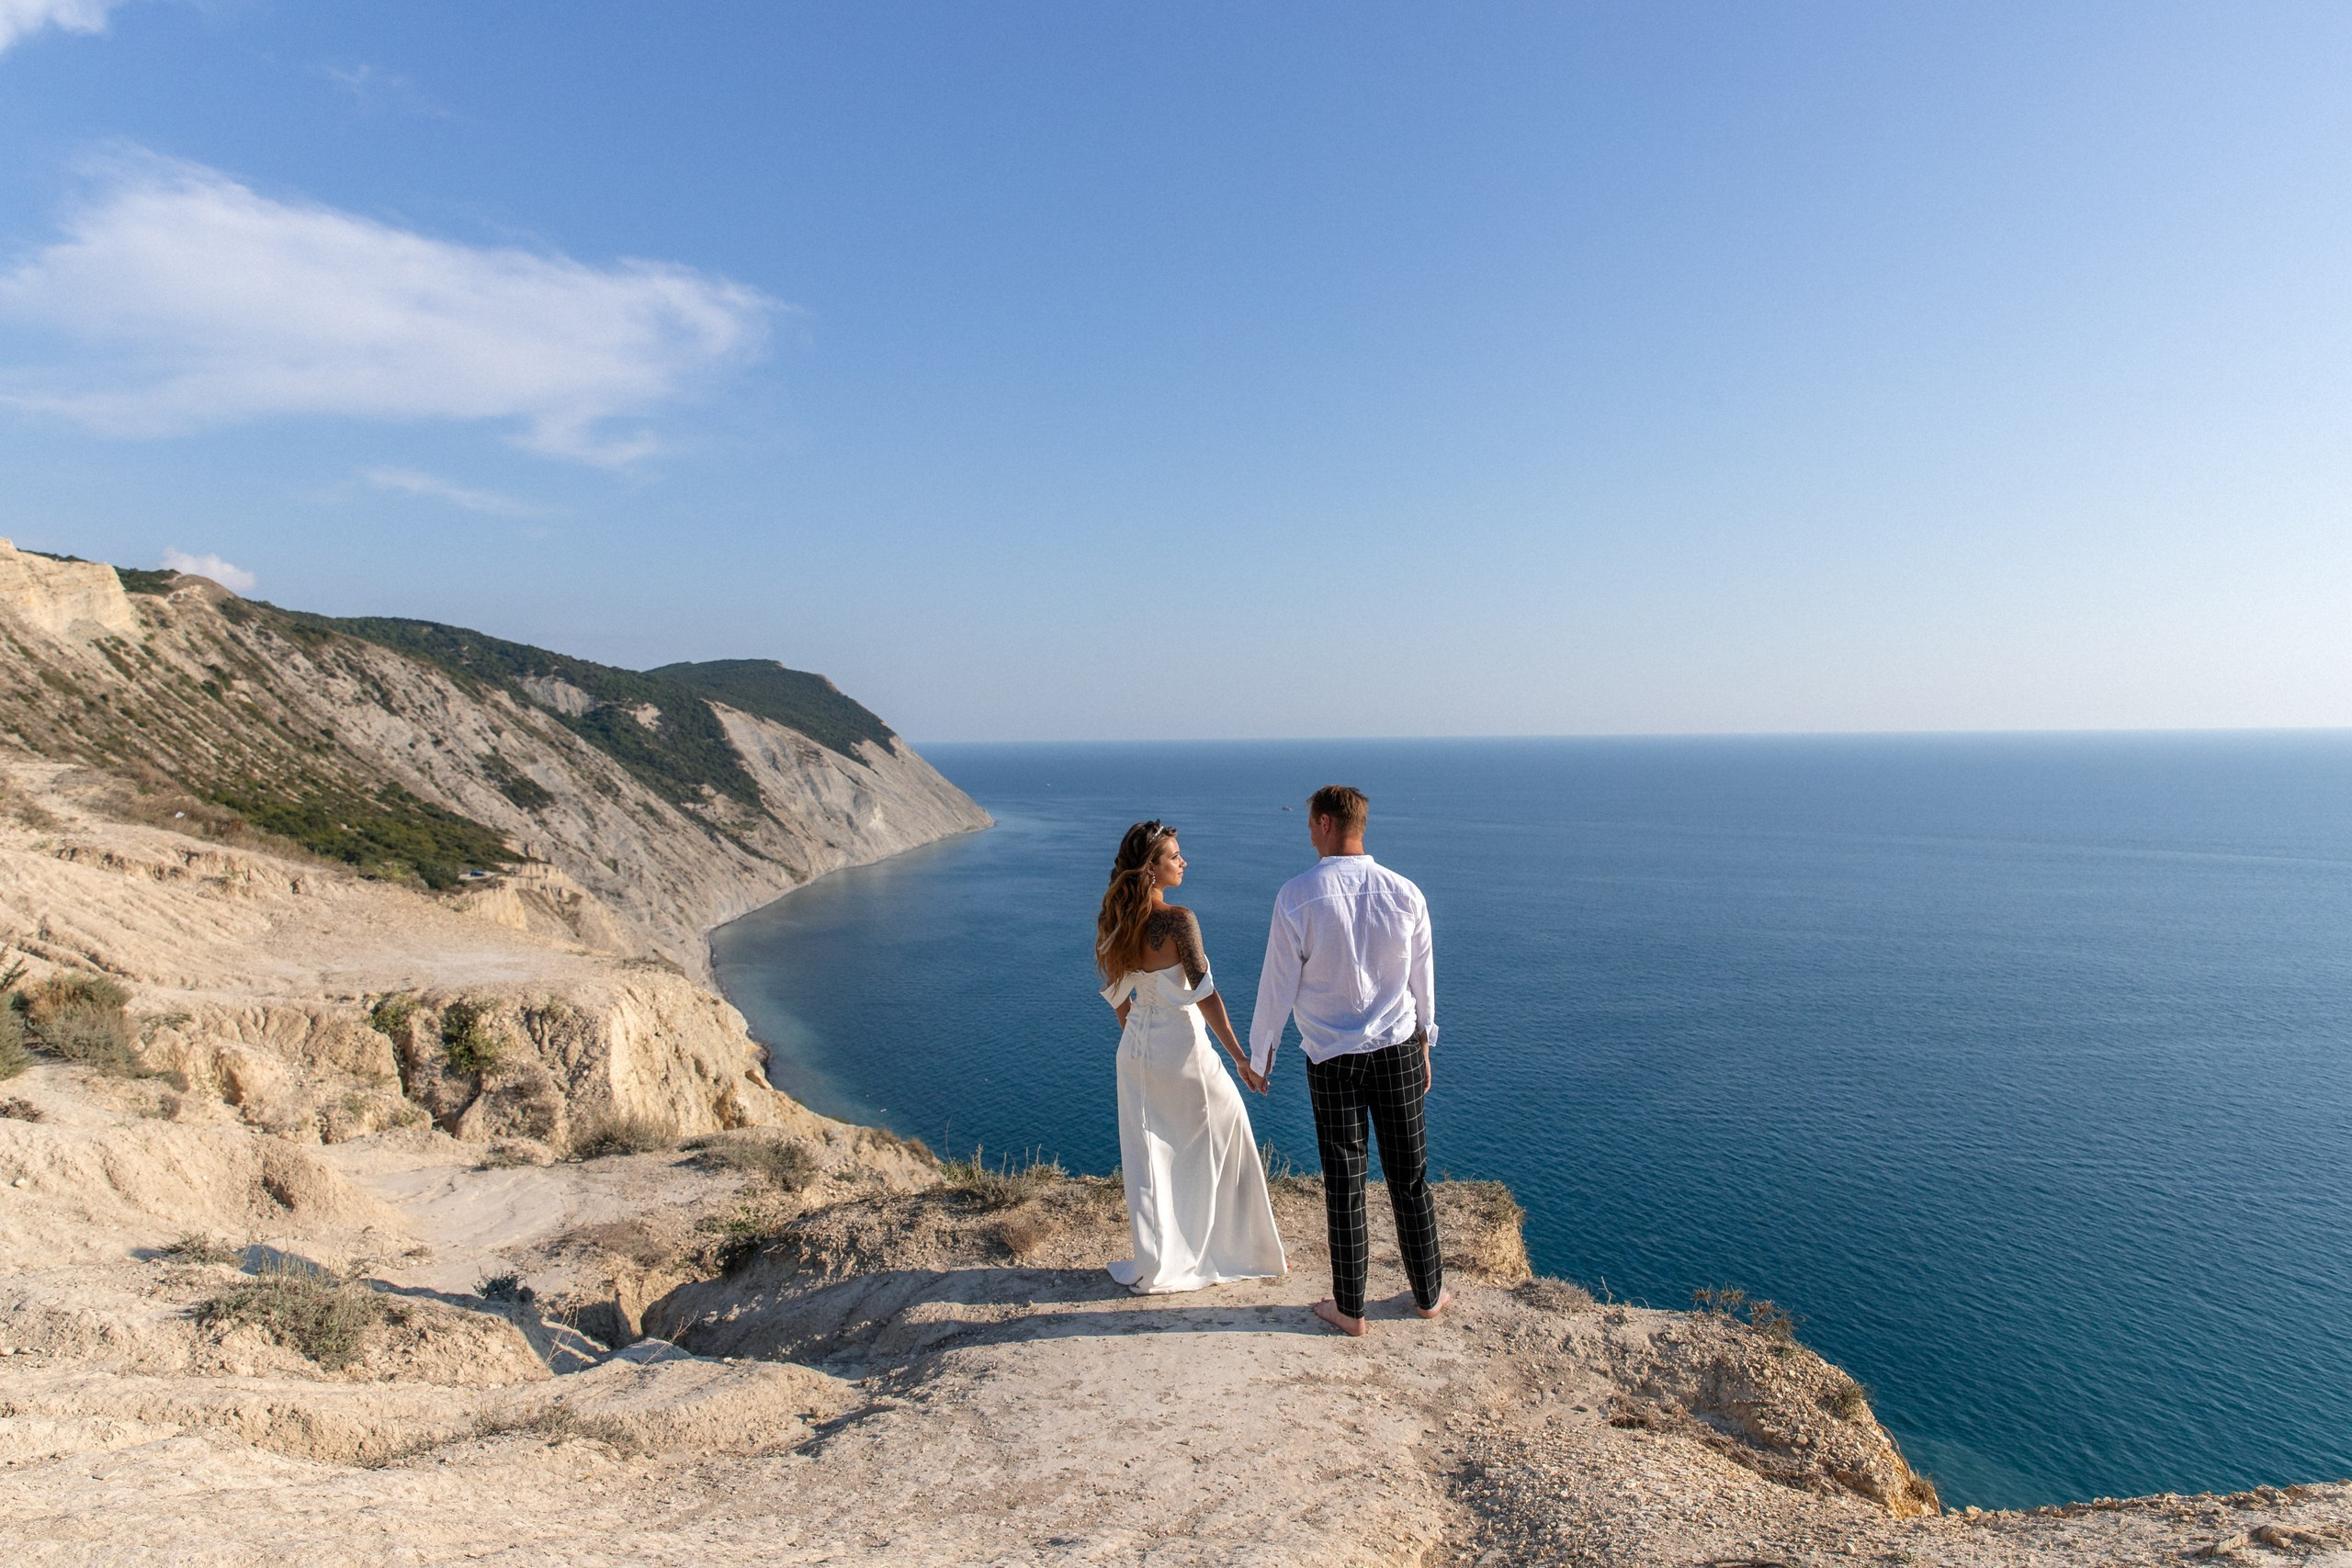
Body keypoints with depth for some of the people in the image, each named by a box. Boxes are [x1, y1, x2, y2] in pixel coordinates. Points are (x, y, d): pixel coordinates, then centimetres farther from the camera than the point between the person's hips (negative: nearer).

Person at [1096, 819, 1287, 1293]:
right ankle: (1246, 1253, 26)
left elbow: (1118, 994, 9)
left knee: (1149, 1158, 14)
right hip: (1181, 1047, -6)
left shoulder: (1111, 922, -1)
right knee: (1225, 1142, 13)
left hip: (1136, 1047, 6)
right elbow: (1205, 994, -20)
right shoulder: (1178, 920, -21)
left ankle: (1157, 1265, 21)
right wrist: (1239, 1057, -14)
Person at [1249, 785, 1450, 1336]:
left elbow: (1279, 985, -8)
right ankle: (1429, 1294, 31)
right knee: (1409, 1176, 15)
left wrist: (1259, 1053, 7)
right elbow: (1423, 981, 6)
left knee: (1343, 1183, 9)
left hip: (1332, 1057, -2)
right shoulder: (1405, 893, -5)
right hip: (1399, 1047, 3)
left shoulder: (1297, 896, -15)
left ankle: (1350, 1308, 22)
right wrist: (1424, 1045, 21)